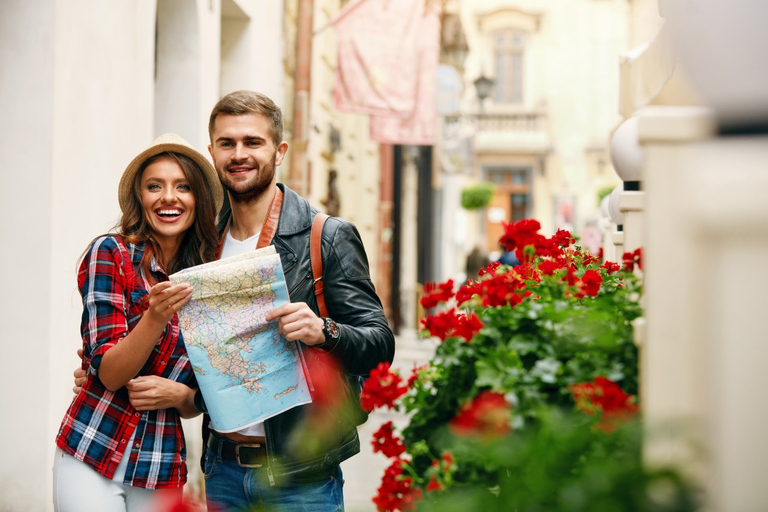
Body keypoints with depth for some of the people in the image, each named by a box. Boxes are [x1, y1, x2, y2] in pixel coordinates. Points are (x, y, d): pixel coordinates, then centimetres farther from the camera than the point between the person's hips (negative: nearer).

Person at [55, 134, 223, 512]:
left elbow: (199, 400, 12)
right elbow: (109, 373, -12)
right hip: (92, 456, -4)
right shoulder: (111, 253, -6)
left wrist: (177, 394, -10)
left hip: (162, 473, 4)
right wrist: (156, 316, -26)